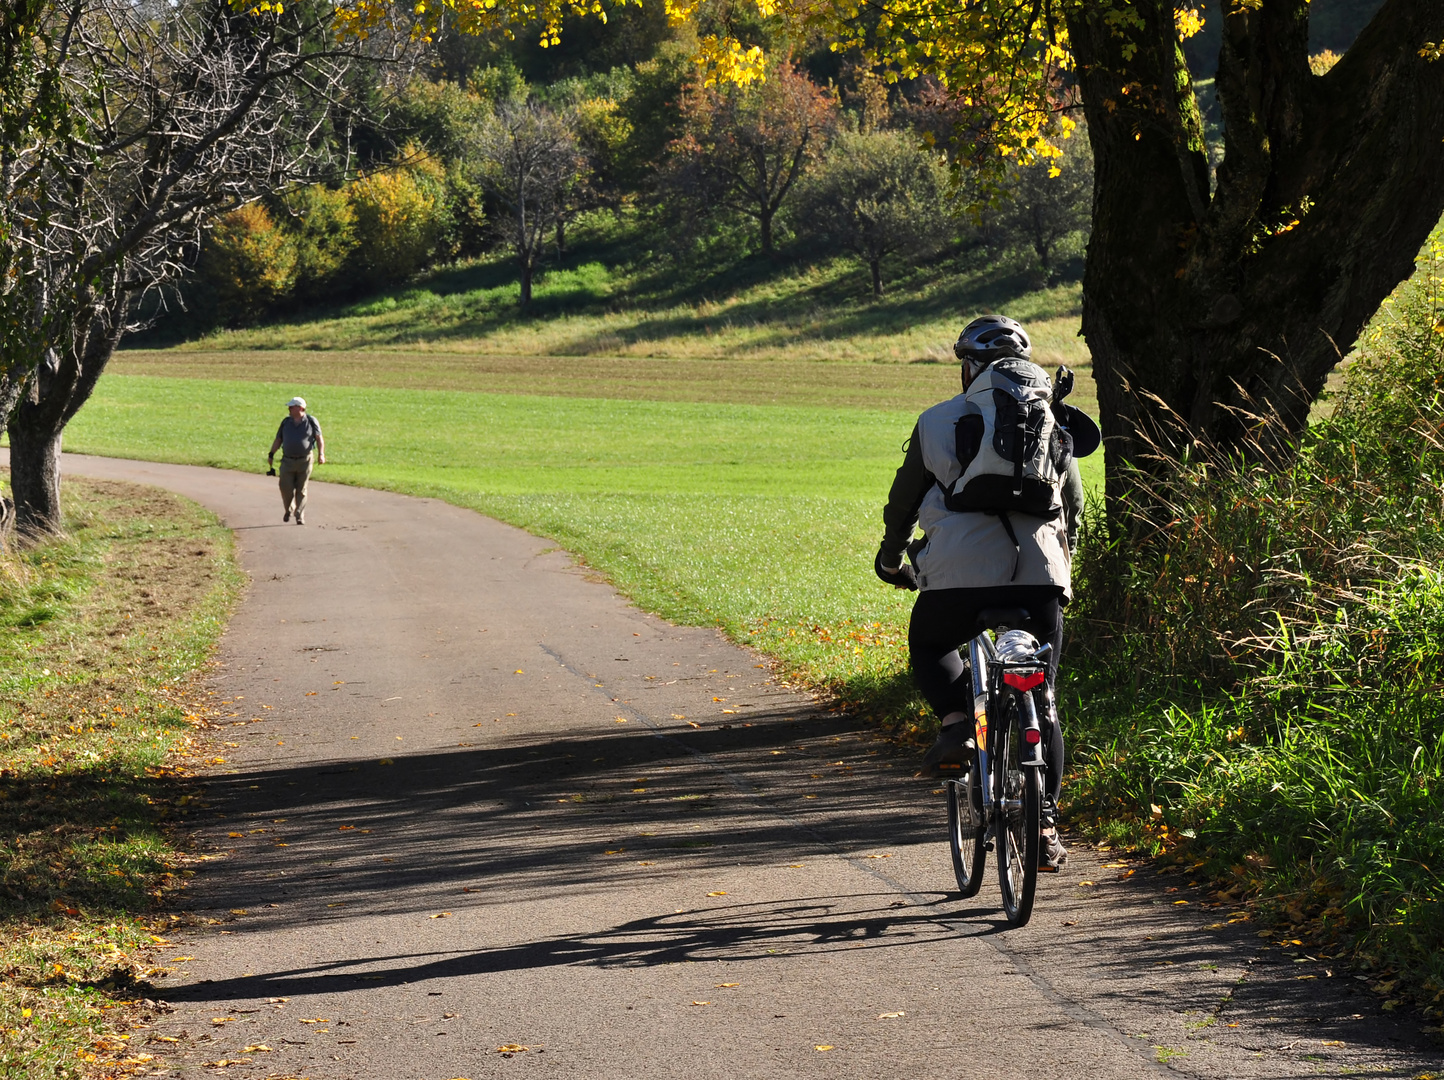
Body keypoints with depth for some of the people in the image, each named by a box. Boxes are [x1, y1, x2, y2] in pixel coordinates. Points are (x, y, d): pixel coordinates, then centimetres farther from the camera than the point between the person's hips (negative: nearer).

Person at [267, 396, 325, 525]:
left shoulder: (311, 422, 2)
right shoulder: (286, 422, 10)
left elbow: (319, 439, 0)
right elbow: (278, 440, 13)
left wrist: (321, 454, -14)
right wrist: (271, 454, 3)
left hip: (304, 461, -2)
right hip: (287, 461, 2)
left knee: (301, 490, 0)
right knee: (286, 488, -4)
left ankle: (300, 516, 8)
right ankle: (288, 510, 21)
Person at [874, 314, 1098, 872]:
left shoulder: (936, 422, 9)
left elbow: (904, 499, 16)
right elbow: (1074, 502, 25)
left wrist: (891, 557, 34)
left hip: (960, 573, -2)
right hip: (1040, 573, 2)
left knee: (927, 644, 28)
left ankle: (957, 720, 0)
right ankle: (1046, 823, 4)